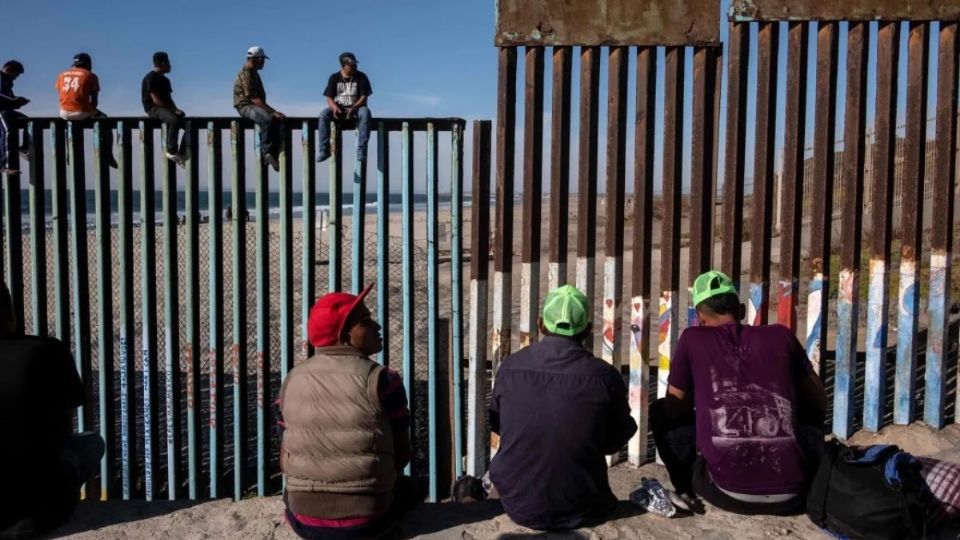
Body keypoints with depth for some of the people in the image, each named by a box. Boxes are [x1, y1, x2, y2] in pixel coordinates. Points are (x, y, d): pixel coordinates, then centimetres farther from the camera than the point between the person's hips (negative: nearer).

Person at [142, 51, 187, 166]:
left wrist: (176, 109, -3)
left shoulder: (165, 80, 18)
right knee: (174, 120, -36)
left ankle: (182, 154, -4)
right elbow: (155, 100, -17)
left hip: (165, 108, 9)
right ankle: (171, 151, -26)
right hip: (153, 109, -9)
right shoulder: (150, 78, -10)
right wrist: (173, 110, -18)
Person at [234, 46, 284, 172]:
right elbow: (254, 99, -23)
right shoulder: (245, 75, -14)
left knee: (278, 120, -8)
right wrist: (272, 111, -27)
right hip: (245, 106, -10)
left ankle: (274, 154, -9)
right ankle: (267, 152, -25)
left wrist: (274, 111, 10)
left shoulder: (253, 73, 17)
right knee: (268, 119, -33)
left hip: (255, 106, 10)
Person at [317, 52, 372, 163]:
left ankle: (361, 149, -37)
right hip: (338, 108, 2)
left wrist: (353, 108, -25)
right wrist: (335, 107, -23)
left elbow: (364, 97, -7)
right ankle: (324, 149, -25)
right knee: (323, 114, -29)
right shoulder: (334, 78, 3)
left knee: (365, 113, -37)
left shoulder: (361, 77, -1)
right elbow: (329, 97, 1)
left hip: (356, 108, -1)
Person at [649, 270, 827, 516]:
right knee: (811, 414, 32)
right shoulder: (781, 335, 14)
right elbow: (820, 404, 25)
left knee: (660, 411, 19)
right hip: (791, 493, 3)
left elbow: (674, 409, 18)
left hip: (729, 493, -2)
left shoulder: (692, 338, 8)